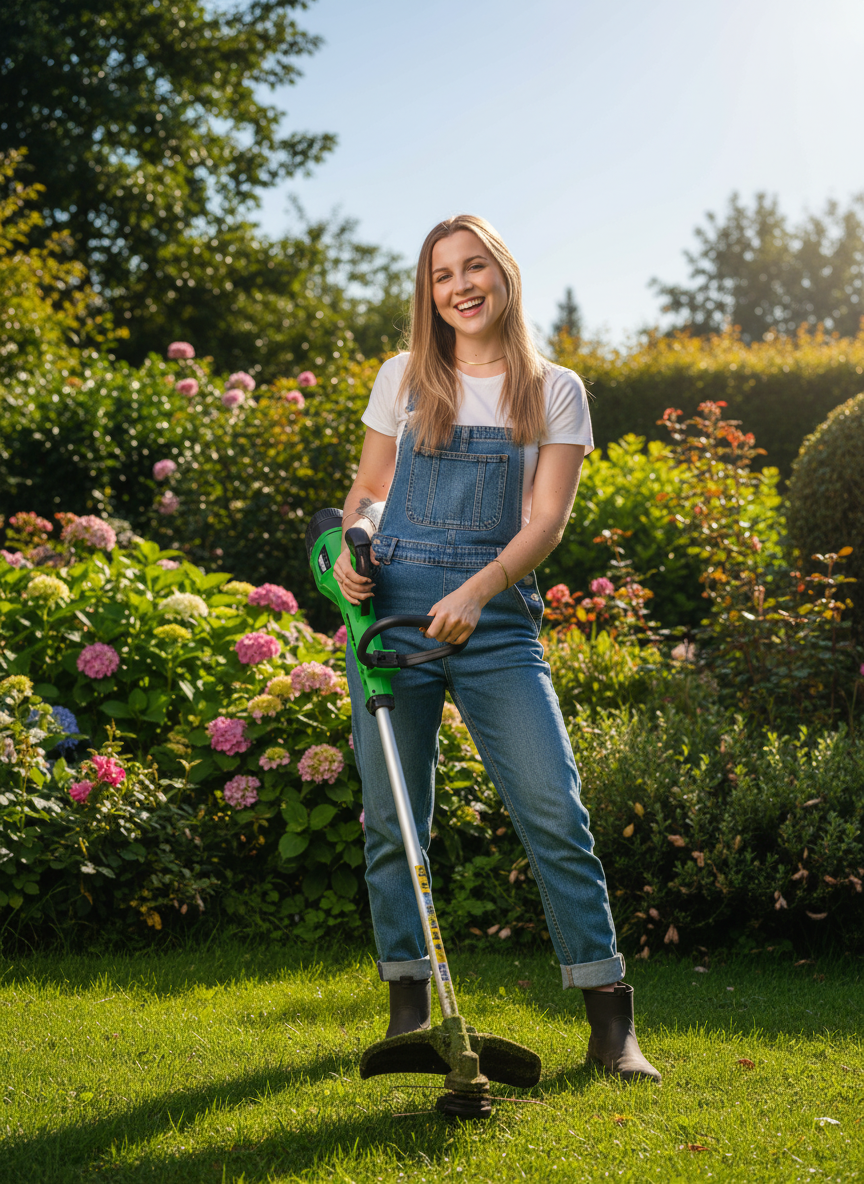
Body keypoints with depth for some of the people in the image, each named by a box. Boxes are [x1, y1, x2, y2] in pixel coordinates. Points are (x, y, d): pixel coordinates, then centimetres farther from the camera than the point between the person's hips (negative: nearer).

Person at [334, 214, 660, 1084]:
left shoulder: (555, 391, 6)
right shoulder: (403, 379, 11)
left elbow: (547, 520, -1)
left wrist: (476, 593, -17)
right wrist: (348, 549, -3)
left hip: (495, 620, -1)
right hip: (390, 606, 2)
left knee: (555, 811, -9)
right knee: (393, 818, 3)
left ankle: (610, 1021, 0)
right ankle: (409, 1006, 18)